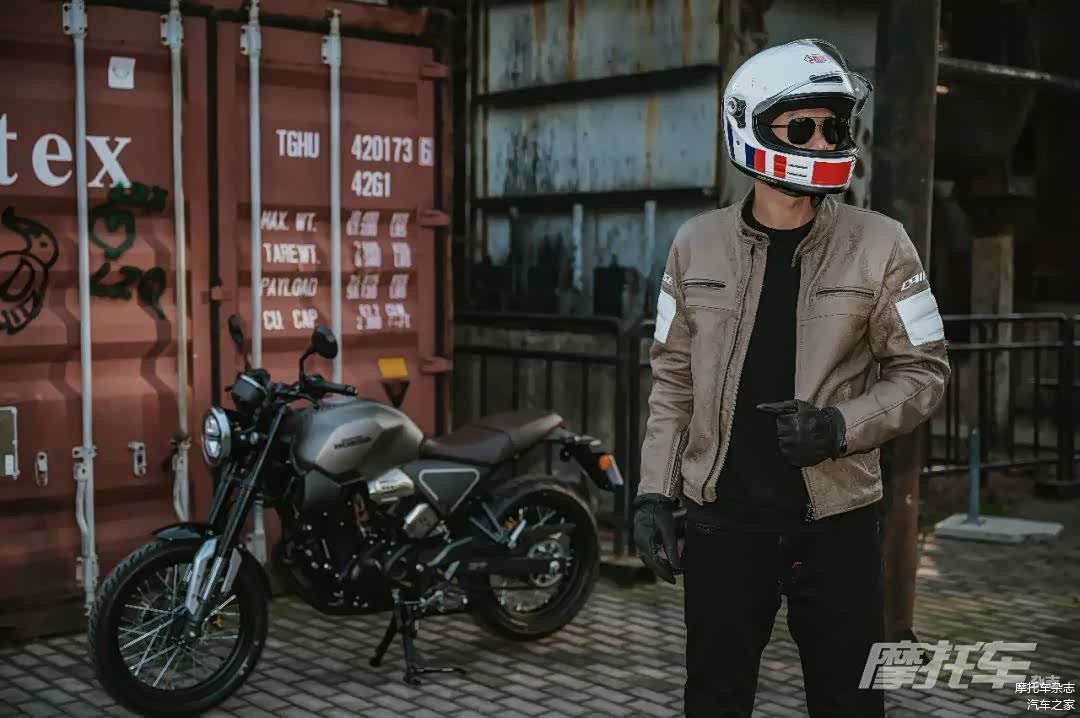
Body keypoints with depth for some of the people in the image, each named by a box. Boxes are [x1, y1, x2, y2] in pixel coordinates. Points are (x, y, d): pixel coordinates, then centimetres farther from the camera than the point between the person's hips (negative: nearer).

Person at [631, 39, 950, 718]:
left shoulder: (880, 245, -4)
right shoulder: (698, 244, 2)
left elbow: (922, 370, 0)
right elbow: (674, 380, 7)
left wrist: (840, 427, -16)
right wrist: (655, 493, 2)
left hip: (837, 519, -1)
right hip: (723, 518, 1)